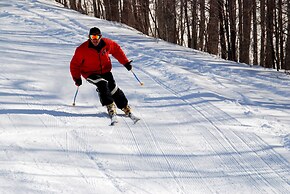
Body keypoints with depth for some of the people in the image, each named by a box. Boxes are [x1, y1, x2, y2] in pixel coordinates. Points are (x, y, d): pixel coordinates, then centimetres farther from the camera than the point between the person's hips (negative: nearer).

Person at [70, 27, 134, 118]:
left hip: (105, 70, 3)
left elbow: (117, 50, 8)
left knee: (113, 87, -14)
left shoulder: (107, 43, -13)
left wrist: (126, 62, 7)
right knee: (102, 84, -29)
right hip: (90, 73, -2)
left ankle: (125, 107, 1)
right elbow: (75, 64, -7)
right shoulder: (82, 49, -19)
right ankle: (110, 106, -20)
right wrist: (77, 78, -8)